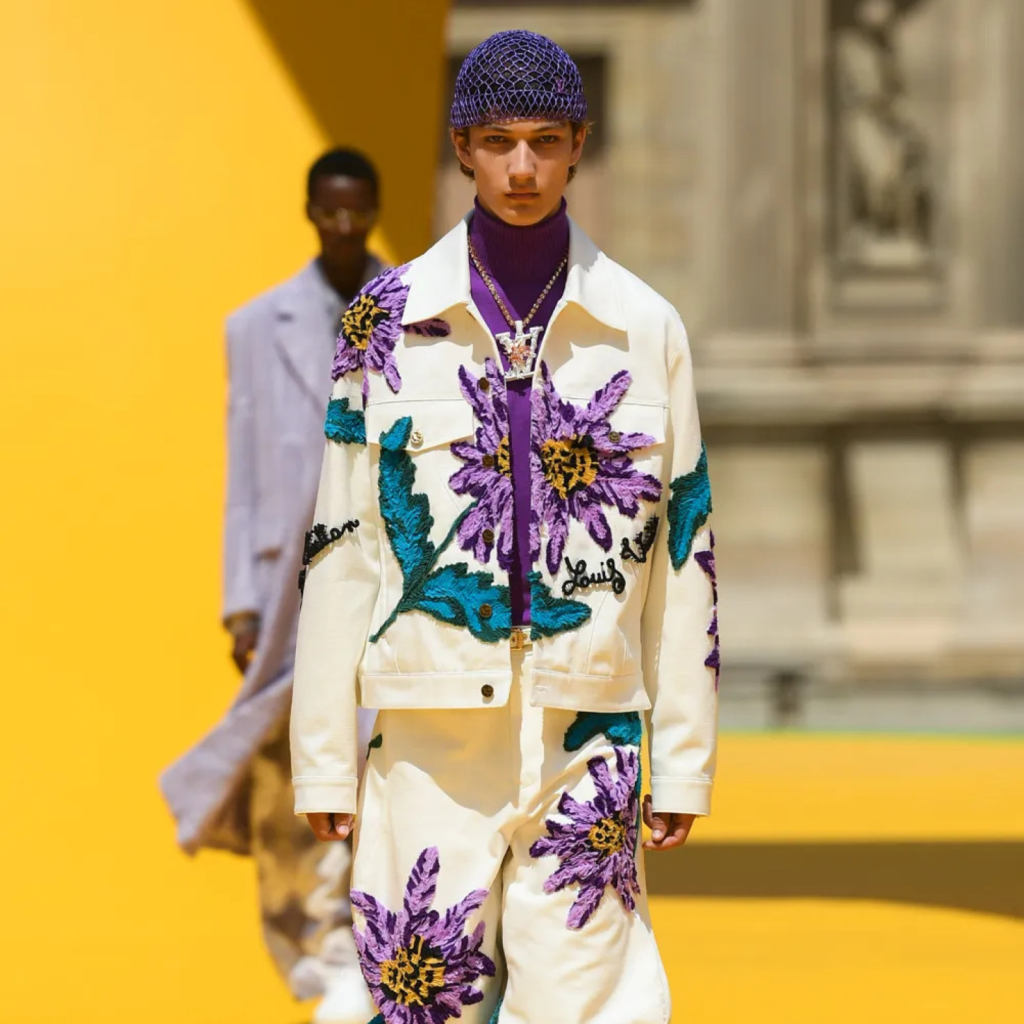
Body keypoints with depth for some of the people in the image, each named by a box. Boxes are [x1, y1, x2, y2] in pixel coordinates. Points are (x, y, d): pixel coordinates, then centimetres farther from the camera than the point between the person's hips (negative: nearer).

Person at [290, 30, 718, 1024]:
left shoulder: (645, 329, 4)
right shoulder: (388, 320, 3)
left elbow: (683, 549, 7)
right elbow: (341, 547, 4)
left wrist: (684, 757, 4)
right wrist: (323, 756, 2)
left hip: (585, 733, 0)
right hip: (430, 726, 0)